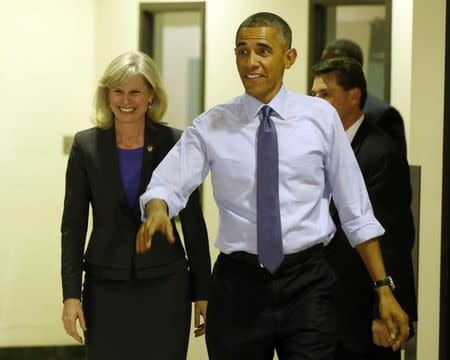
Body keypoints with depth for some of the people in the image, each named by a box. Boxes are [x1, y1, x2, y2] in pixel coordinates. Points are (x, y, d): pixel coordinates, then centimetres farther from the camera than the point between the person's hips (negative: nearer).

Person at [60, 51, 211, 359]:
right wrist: (71, 294, -4)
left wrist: (203, 293, 2)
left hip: (165, 286, -1)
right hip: (105, 288, 1)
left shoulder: (176, 144, -1)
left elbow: (193, 222, 3)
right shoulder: (86, 146, 1)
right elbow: (73, 224, 2)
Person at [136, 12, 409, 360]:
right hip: (238, 285, 1)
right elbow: (167, 183, -9)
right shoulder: (211, 126, 2)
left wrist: (383, 289, 1)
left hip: (307, 283, -1)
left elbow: (356, 211, 3)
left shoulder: (321, 117, 2)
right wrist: (157, 209, -33)